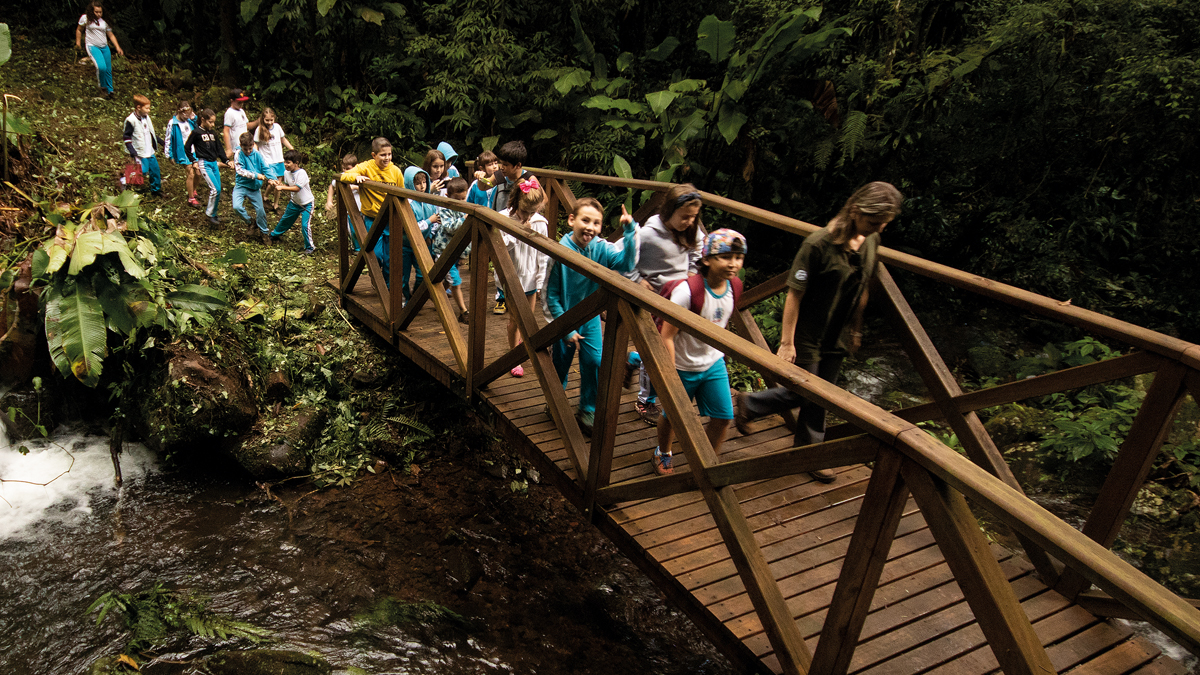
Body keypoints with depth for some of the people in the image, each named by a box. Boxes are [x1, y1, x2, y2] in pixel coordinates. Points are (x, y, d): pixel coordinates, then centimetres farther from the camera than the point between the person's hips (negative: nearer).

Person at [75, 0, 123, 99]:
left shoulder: (104, 21, 8)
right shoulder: (85, 18, 0)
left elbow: (111, 35, 14)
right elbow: (79, 30, 12)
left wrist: (118, 47, 3)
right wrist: (78, 42, 13)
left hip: (105, 48, 4)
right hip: (92, 46, -4)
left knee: (108, 70, 5)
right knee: (101, 67, -24)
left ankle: (109, 90, 19)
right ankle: (102, 87, -4)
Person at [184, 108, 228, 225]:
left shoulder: (213, 133, 10)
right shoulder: (197, 133, -7)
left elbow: (219, 148, 17)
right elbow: (187, 148, -1)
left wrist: (225, 161, 6)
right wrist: (194, 161, -4)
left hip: (214, 163, 6)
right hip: (204, 164, -6)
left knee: (218, 190, 6)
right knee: (215, 189, -15)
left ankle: (213, 215, 17)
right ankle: (209, 213, -1)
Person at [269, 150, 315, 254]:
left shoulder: (301, 173, -26)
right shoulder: (286, 172, -4)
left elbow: (297, 188, -32)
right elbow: (287, 186, 4)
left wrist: (282, 187, -32)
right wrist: (281, 185, -17)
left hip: (306, 203, -7)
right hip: (294, 202, 7)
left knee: (305, 225, -15)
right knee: (285, 220, 22)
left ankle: (310, 247, -3)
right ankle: (274, 235, 47)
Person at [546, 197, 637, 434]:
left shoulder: (601, 248, -12)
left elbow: (626, 263, -31)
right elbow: (552, 297, -16)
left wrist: (630, 231, -39)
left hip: (591, 317, 3)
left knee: (595, 362, 2)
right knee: (561, 363, 12)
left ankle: (587, 411, 22)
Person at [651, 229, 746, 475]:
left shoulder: (735, 286, -9)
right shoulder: (687, 290, -30)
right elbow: (666, 336, -26)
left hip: (713, 364, 5)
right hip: (683, 368, -5)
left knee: (723, 417, 8)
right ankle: (662, 455, 44)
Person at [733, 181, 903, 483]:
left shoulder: (871, 242, -3)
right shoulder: (818, 244, -25)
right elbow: (794, 294, -20)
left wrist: (856, 330, 17)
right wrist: (786, 342, -18)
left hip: (836, 337, 6)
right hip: (806, 336, -6)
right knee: (801, 394, 5)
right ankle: (749, 404, 30)